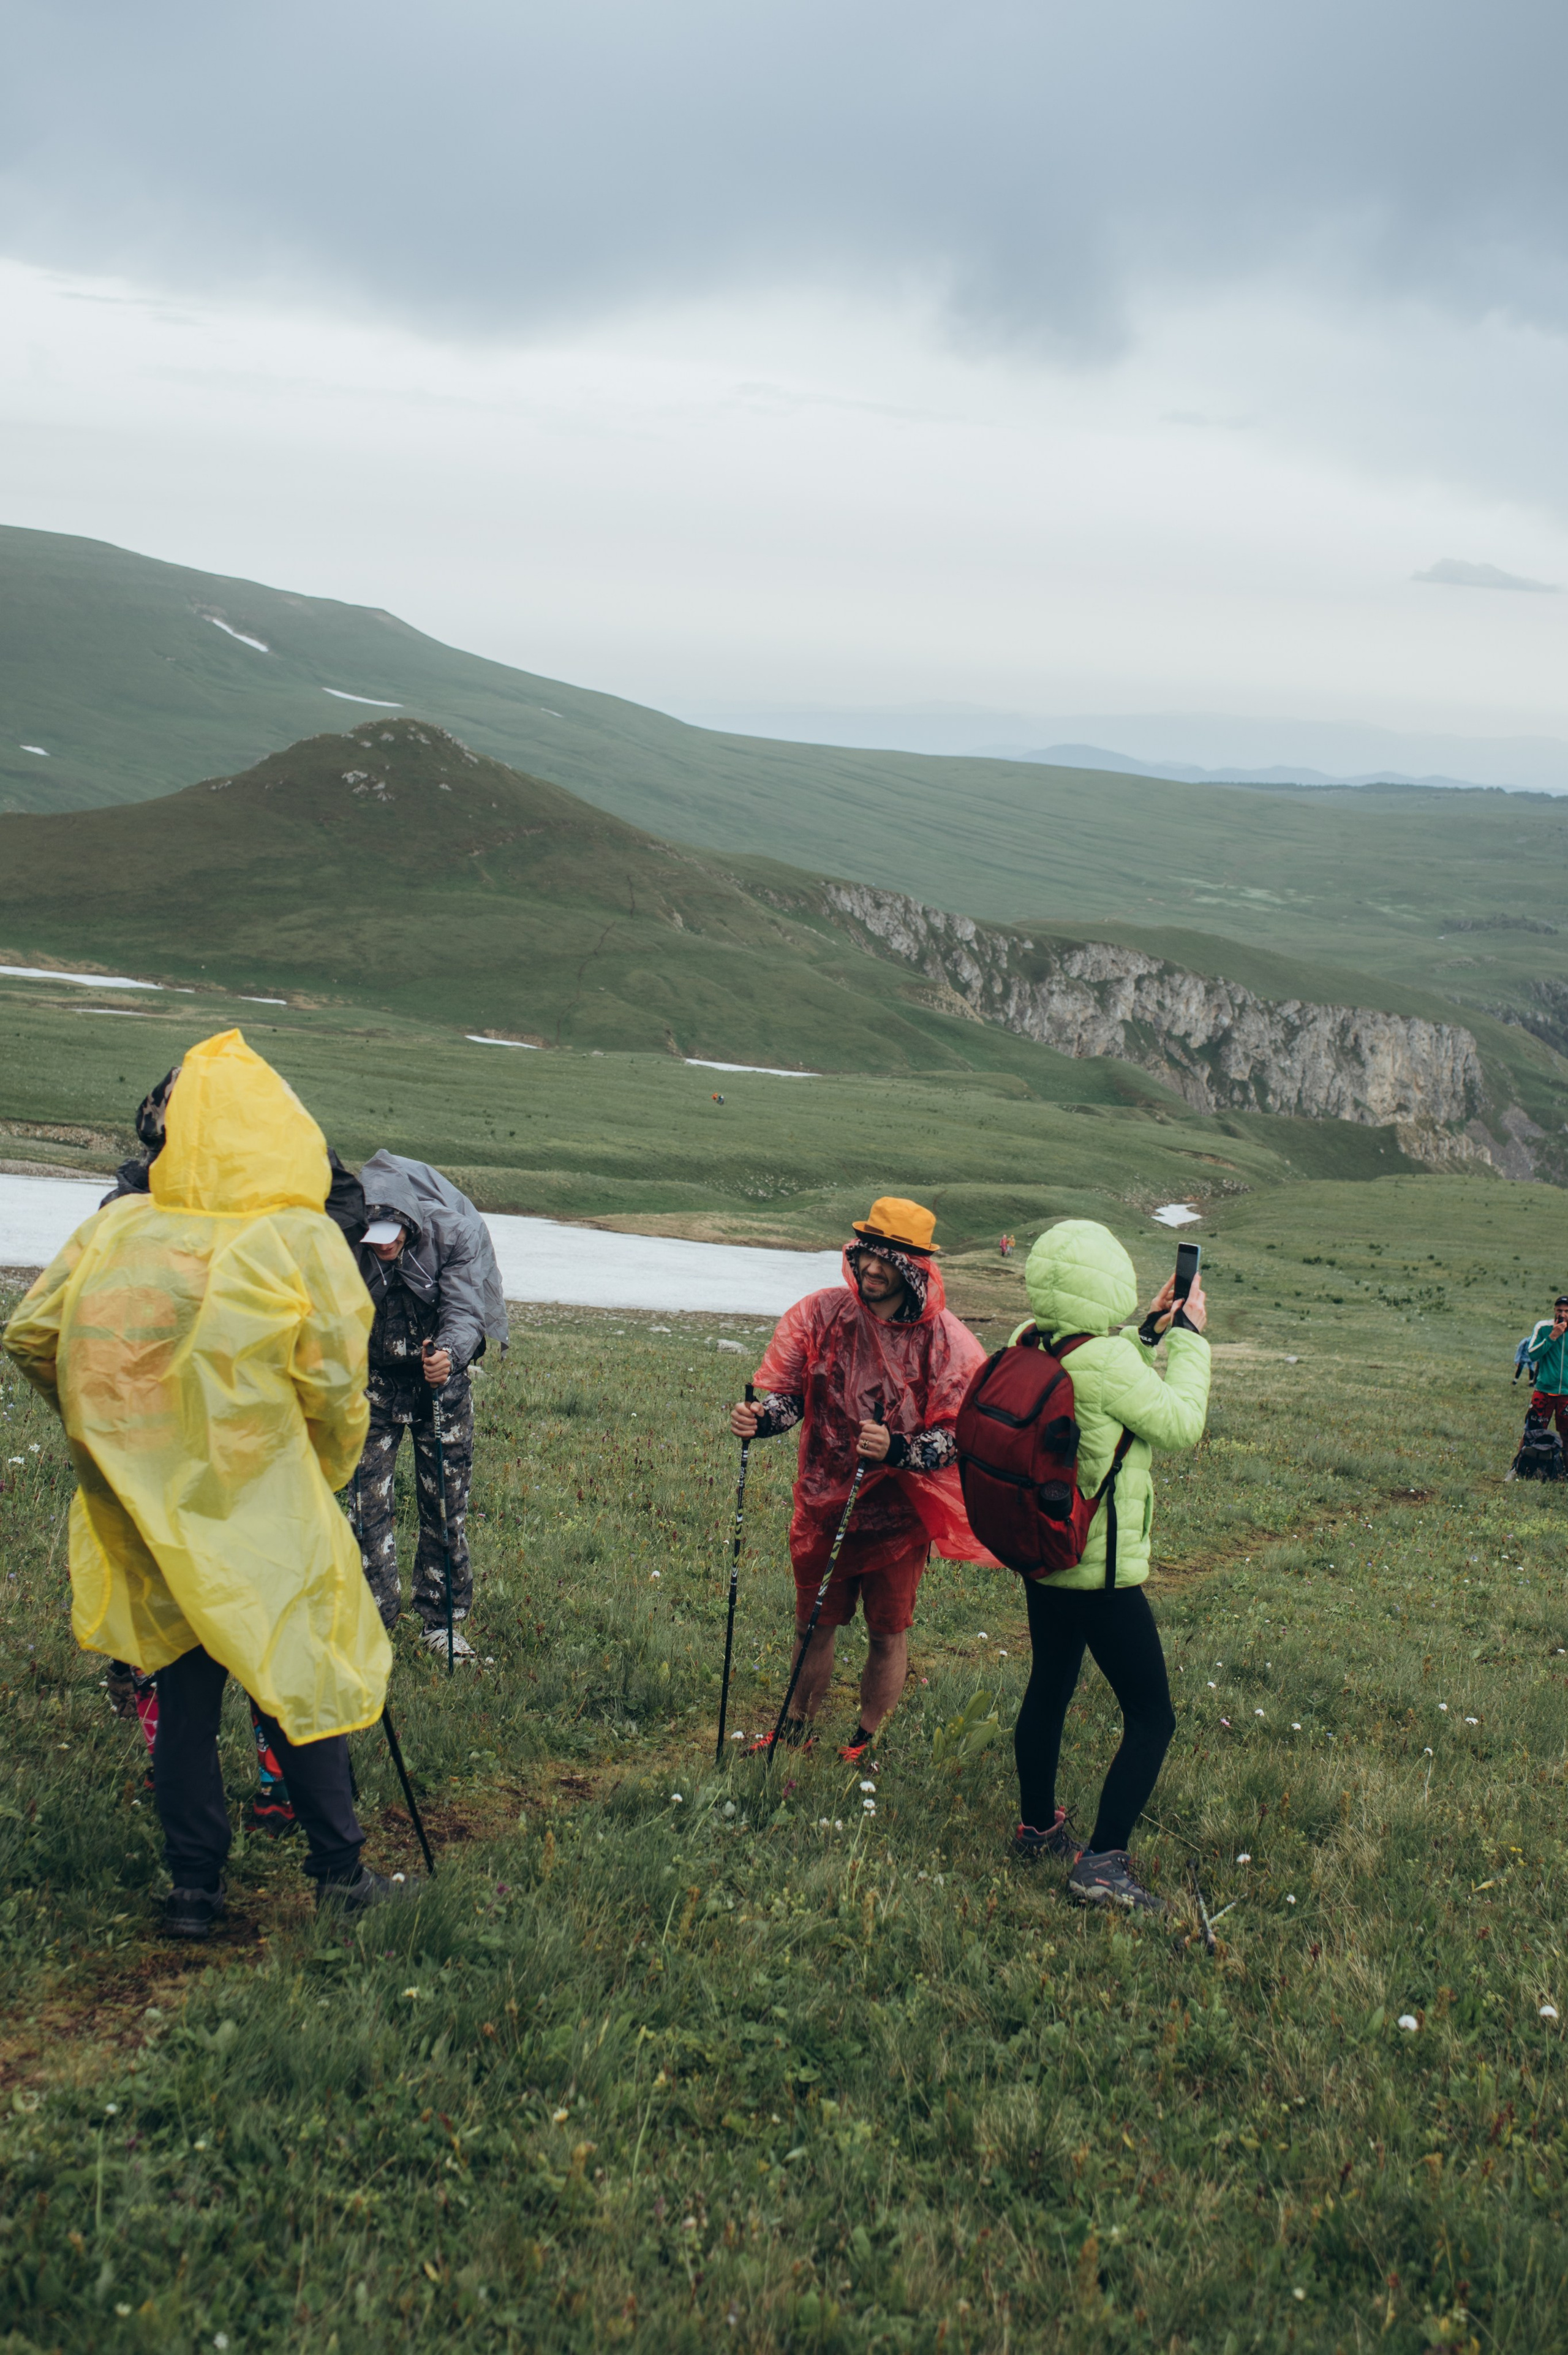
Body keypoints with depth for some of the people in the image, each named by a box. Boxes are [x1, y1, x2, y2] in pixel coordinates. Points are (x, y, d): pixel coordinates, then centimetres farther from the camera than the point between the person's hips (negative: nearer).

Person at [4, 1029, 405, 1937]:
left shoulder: (117, 1227, 1)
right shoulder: (302, 1240, -8)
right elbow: (335, 1385, -8)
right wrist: (326, 1476, 9)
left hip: (146, 1516, 4)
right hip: (261, 1520, -3)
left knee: (183, 1693, 13)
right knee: (299, 1680, 9)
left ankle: (194, 1888, 18)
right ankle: (339, 1873, 18)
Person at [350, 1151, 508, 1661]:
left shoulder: (456, 1232, -22)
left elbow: (464, 1307, -27)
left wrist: (449, 1353, -48)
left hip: (440, 1376, 0)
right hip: (374, 1377, 1)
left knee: (446, 1503, 3)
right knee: (369, 1499, -6)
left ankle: (441, 1622, 15)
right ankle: (372, 1618, 4)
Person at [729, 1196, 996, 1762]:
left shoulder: (947, 1343, -13)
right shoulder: (820, 1315, -6)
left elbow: (960, 1438, -14)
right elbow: (787, 1395, -2)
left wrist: (899, 1450, -32)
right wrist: (758, 1419, -24)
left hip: (898, 1517, -2)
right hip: (823, 1505, 2)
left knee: (888, 1636, 10)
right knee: (814, 1625, 16)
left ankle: (864, 1744, 30)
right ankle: (800, 1729, 37)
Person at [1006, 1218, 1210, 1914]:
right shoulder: (1107, 1359, -26)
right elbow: (1181, 1423, -15)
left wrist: (1150, 1331, 12)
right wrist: (1187, 1336, -6)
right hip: (1102, 1569, -8)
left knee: (1048, 1688, 24)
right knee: (1151, 1717, 1)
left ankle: (1037, 1829, 38)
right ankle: (1102, 1861, -3)